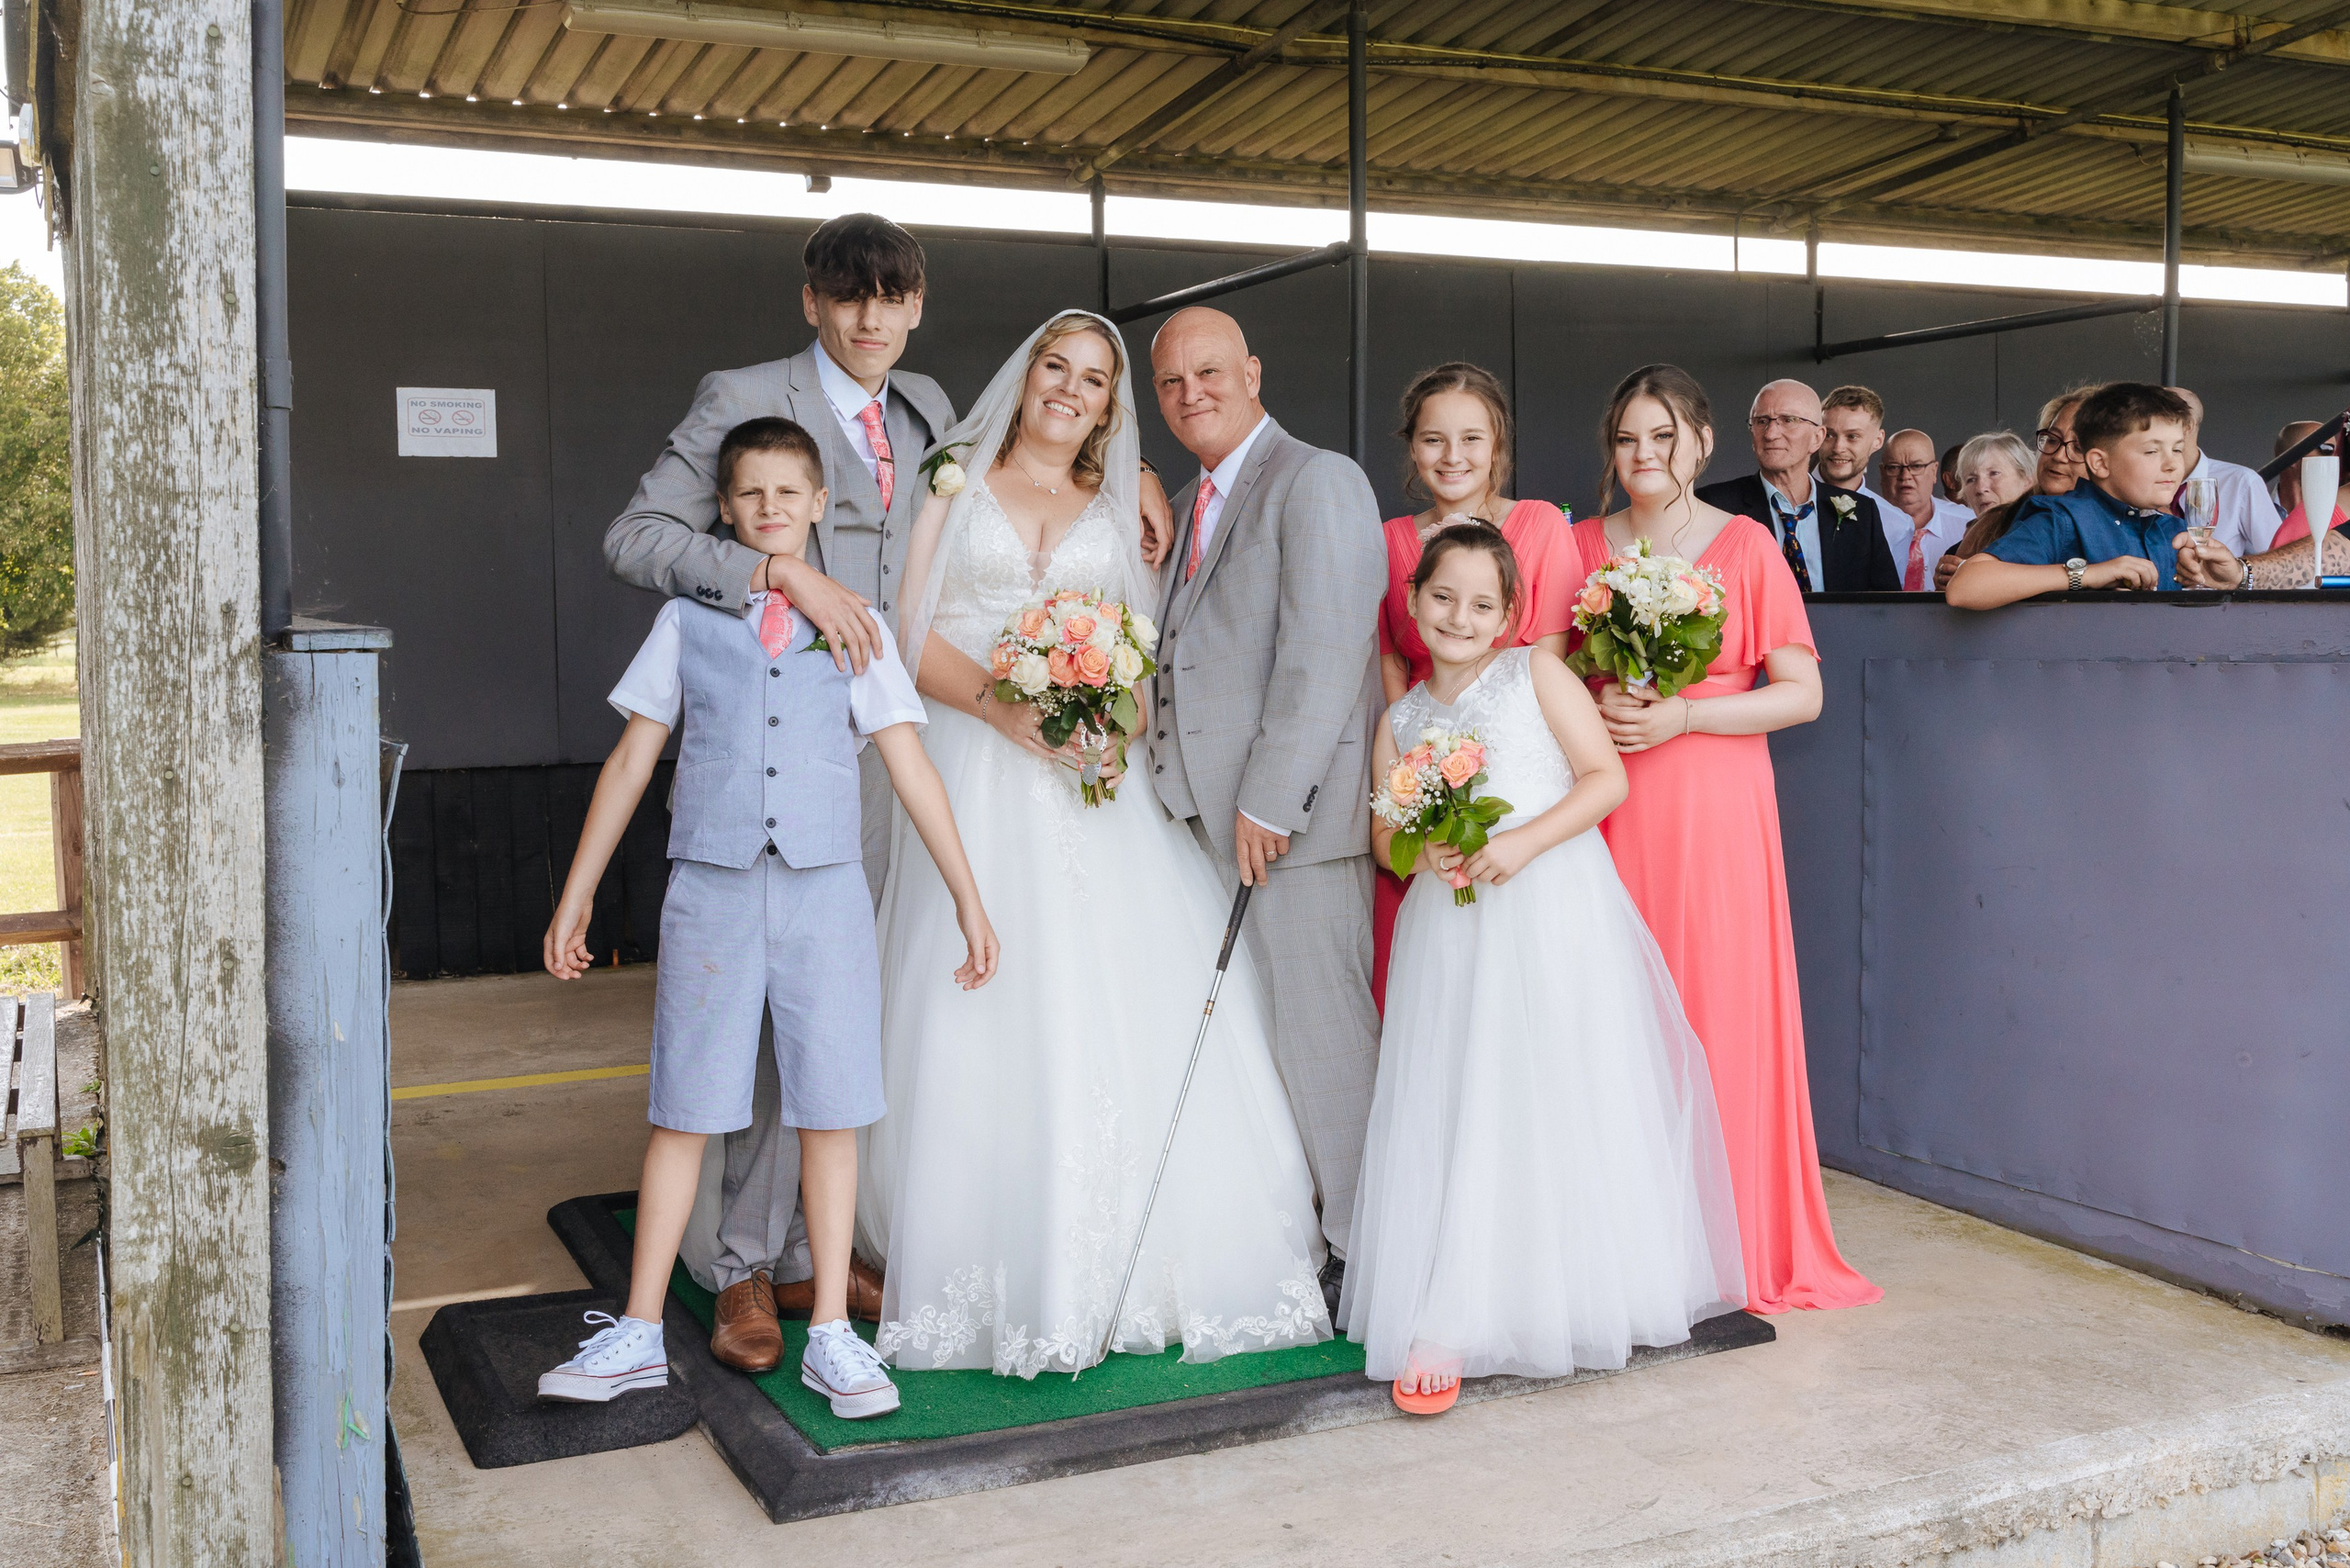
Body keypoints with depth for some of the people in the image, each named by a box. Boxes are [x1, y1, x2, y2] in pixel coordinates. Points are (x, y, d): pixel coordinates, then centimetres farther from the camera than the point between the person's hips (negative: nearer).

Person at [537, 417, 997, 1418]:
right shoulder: (689, 621, 7)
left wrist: (968, 896, 2)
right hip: (712, 888, 0)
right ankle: (639, 1335, 17)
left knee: (831, 1112, 3)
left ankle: (831, 1336, 14)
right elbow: (633, 757, 9)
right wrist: (576, 895, 9)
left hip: (823, 891, 0)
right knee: (684, 1111, 5)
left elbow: (908, 763, 6)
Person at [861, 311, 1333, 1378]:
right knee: (989, 1026, -5)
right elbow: (913, 635, 1)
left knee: (1131, 1011, -5)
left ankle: (1137, 1264, 4)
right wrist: (1008, 707, -15)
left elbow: (1154, 646, 10)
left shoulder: (1122, 509, 18)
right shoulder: (955, 484, 11)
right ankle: (1001, 1272, 2)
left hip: (1100, 779, 2)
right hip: (983, 779, -2)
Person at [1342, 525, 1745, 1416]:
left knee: (1564, 1101, -2)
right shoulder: (1401, 719, 15)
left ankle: (1576, 1296, 13)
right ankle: (1445, 1324, -3)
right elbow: (1383, 833, 14)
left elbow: (1607, 777, -2)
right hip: (1452, 931, 3)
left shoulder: (1536, 673, 5)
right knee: (1453, 1114, -3)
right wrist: (1424, 853, -9)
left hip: (1556, 915, -2)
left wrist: (1522, 843, -15)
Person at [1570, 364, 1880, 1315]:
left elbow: (1802, 693, -2)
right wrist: (1597, 706, -6)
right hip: (1612, 808, 3)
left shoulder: (1746, 547, 1)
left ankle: (1729, 1241, 11)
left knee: (1720, 1012, -1)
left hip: (1715, 808, -2)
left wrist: (1683, 716, -12)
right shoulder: (1583, 546, 11)